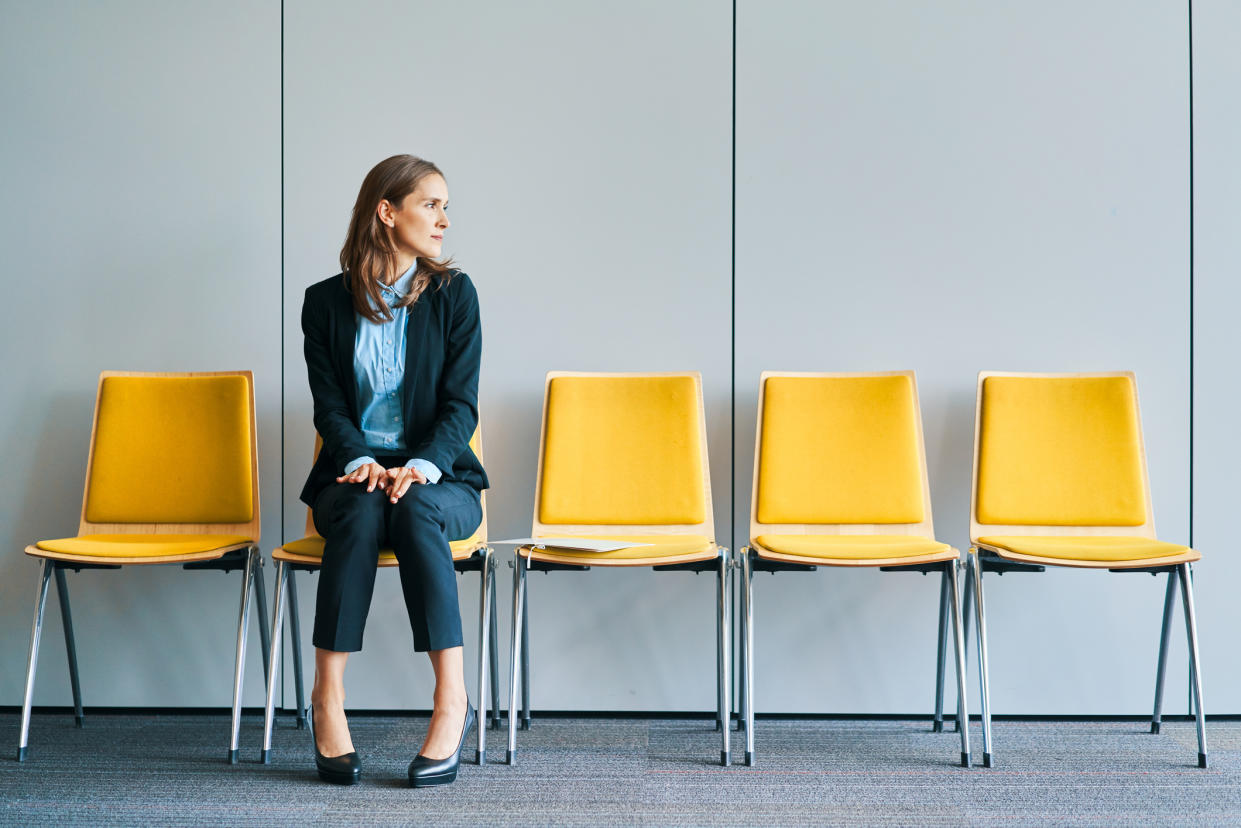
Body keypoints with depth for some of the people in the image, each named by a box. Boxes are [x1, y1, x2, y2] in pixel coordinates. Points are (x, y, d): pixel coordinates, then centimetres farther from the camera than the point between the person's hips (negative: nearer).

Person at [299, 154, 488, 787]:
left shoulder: (453, 294, 4)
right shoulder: (326, 301, 6)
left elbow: (461, 403, -3)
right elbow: (329, 405, 1)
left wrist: (420, 467, -21)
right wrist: (362, 461, -20)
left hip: (438, 478, 0)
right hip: (354, 472, 1)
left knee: (414, 510, -35)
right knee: (362, 509, -34)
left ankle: (452, 702, -34)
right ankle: (328, 699, -30)